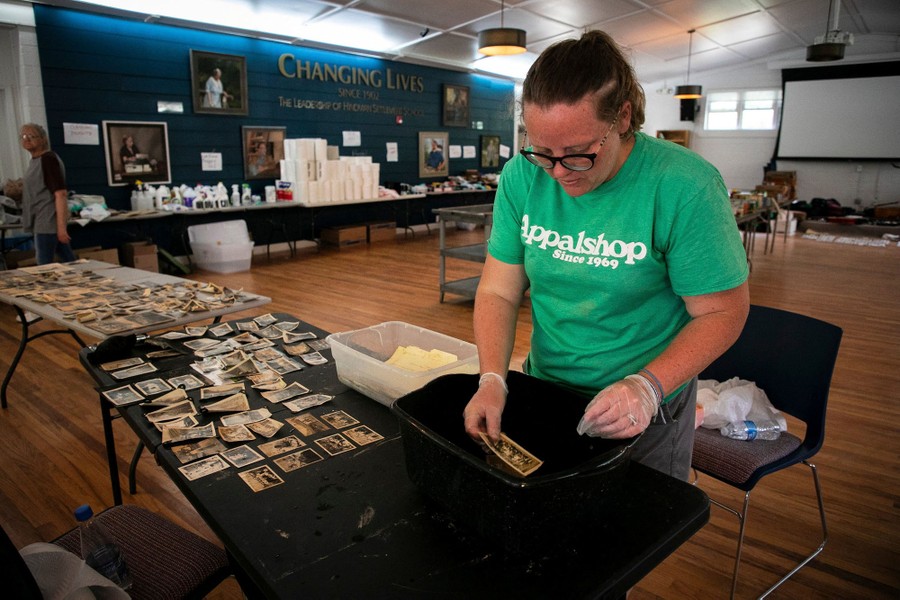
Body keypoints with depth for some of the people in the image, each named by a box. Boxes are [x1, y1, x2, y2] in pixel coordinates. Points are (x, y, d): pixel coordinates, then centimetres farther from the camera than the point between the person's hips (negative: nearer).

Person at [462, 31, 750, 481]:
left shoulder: (685, 187, -22)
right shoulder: (521, 176, -11)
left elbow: (722, 310, -15)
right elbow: (499, 292, -7)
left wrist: (648, 386, -30)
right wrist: (492, 379, -22)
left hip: (647, 410, -3)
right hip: (543, 388, 4)